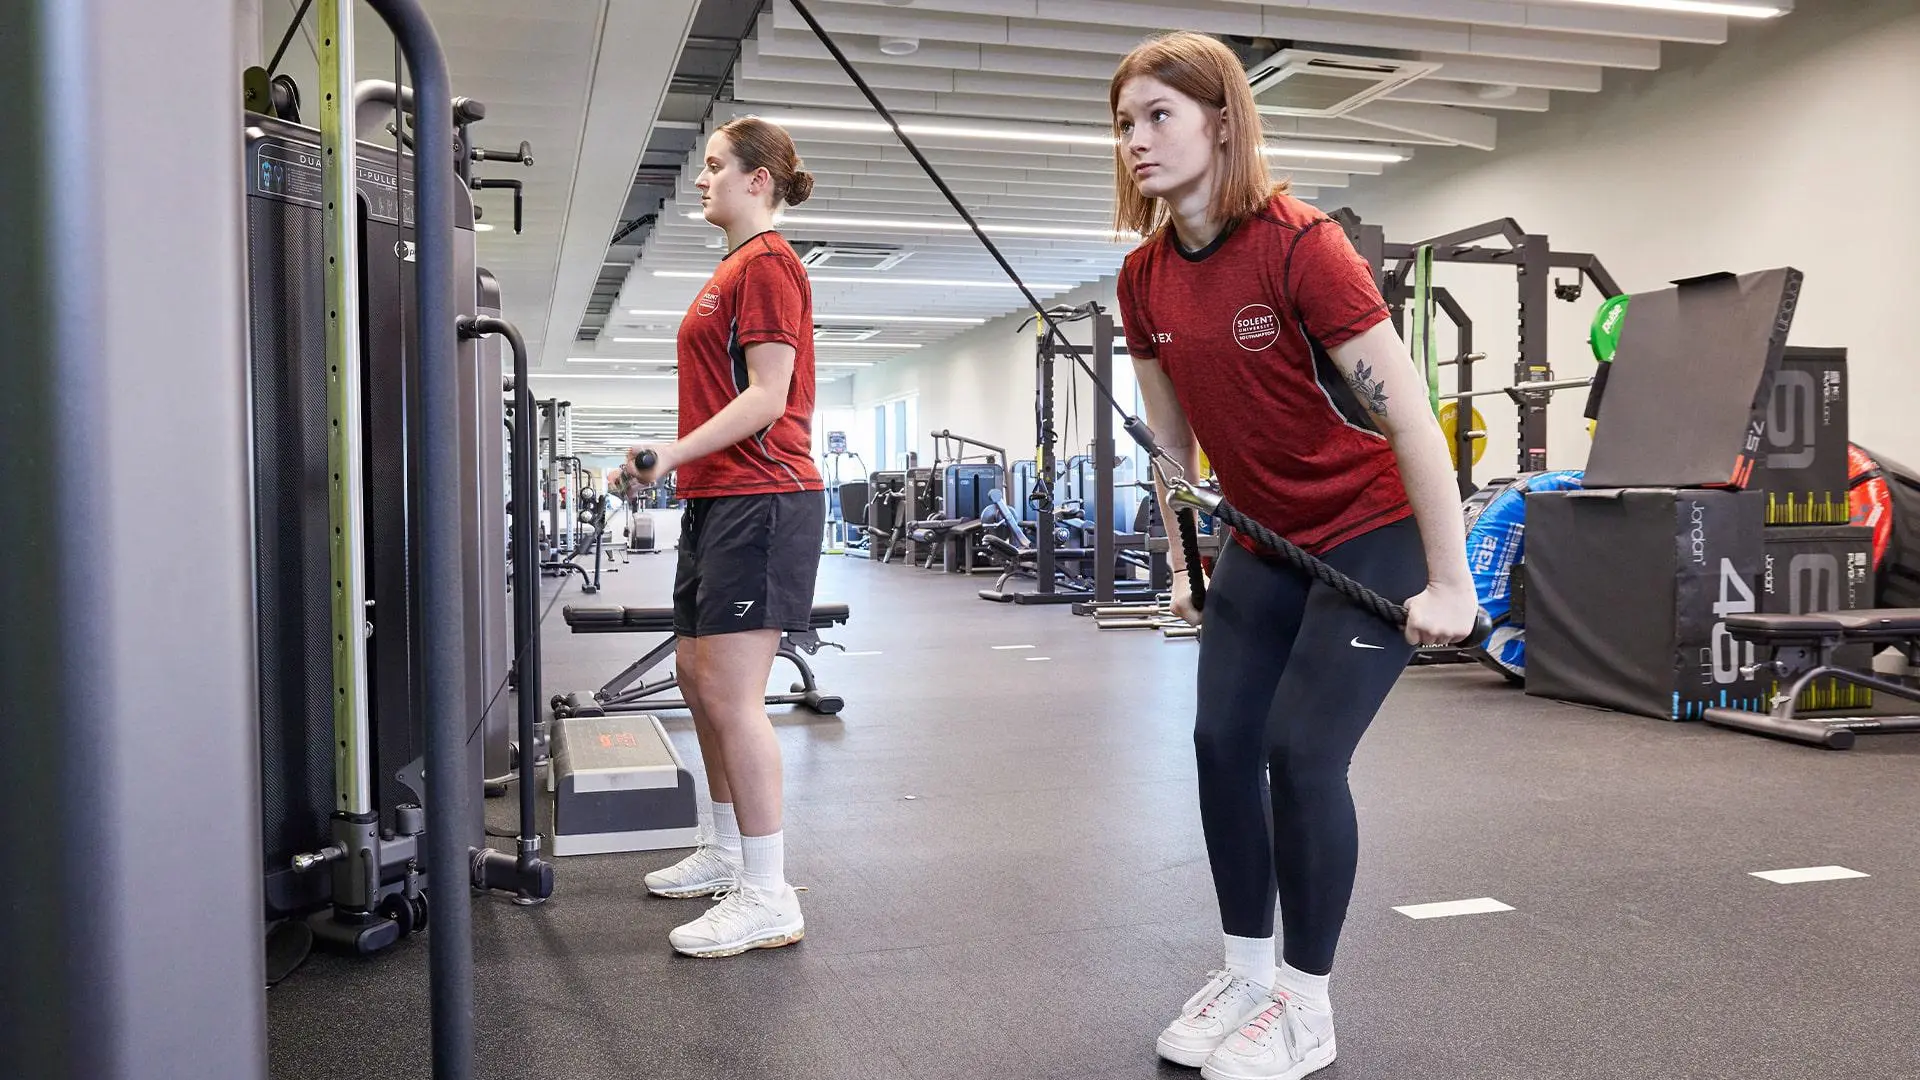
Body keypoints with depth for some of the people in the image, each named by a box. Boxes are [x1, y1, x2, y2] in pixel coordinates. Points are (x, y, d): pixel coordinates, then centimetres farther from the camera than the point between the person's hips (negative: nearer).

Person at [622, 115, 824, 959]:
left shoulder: (766, 264, -9)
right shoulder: (733, 269, 22)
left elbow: (766, 397, -18)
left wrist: (675, 452, -25)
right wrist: (673, 461, 20)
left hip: (759, 498, -11)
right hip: (720, 496, 11)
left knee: (730, 691, -12)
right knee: (698, 674, 16)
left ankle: (767, 897, -5)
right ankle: (727, 851, 30)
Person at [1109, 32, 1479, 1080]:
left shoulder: (1298, 245, -22)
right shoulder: (1144, 278, -2)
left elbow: (1410, 416, -22)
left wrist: (1449, 582, -20)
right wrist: (1183, 563, 13)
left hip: (1372, 533, -6)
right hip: (1263, 542, 7)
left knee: (1301, 751, -10)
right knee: (1220, 741, 2)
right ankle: (1247, 972, 21)